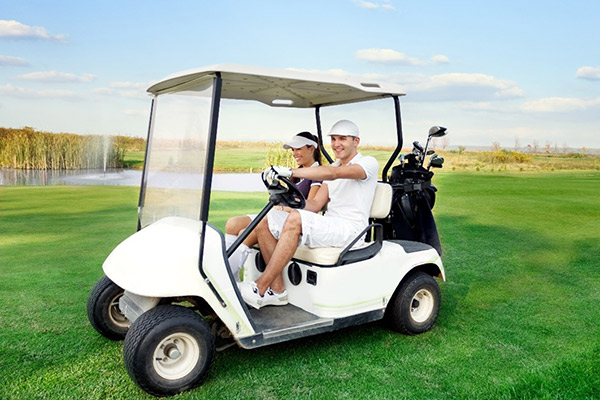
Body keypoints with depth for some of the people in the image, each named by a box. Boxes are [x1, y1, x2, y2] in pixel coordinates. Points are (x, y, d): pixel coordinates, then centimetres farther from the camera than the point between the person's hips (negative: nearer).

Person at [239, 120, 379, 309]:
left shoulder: (369, 163, -4)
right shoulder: (332, 167, 21)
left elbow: (334, 173, -25)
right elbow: (315, 204, 12)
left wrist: (290, 171, -31)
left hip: (350, 229, -8)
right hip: (328, 226, 8)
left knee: (295, 220, -34)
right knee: (265, 222, -9)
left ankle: (260, 289, -28)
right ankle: (277, 290, -9)